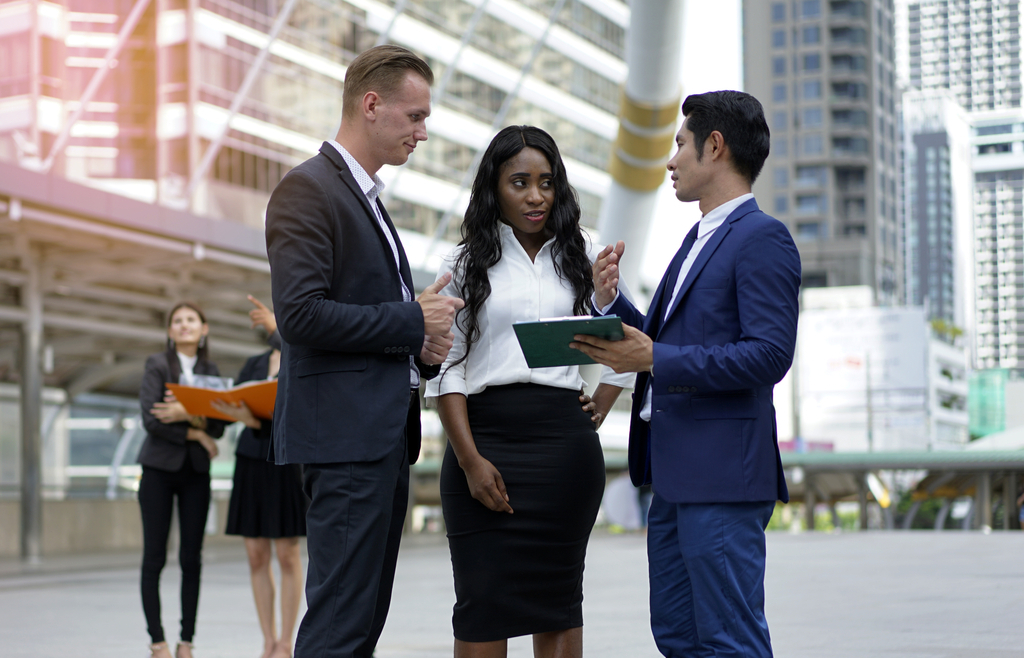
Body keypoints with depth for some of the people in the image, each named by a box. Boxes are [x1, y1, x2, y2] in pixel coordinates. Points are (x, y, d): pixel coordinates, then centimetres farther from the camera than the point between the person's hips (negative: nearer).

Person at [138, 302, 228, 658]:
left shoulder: (211, 371, 11)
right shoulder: (157, 365, 1)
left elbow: (218, 426, 1)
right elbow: (150, 420, -10)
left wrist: (188, 415, -17)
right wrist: (196, 434, -8)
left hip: (195, 472, 3)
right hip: (159, 468, -3)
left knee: (191, 558, 1)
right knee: (154, 557, -2)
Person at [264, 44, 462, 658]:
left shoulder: (368, 198, 21)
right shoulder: (308, 188, -9)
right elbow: (301, 314, -20)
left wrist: (423, 345, 6)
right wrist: (413, 321, -12)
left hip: (386, 433, 10)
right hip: (344, 430, -10)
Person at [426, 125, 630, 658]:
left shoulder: (578, 263, 13)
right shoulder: (465, 265, 5)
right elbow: (446, 371, -2)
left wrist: (603, 404, 8)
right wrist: (469, 460, -12)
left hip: (564, 442, 2)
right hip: (486, 435, -2)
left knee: (558, 601, 6)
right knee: (484, 601, -3)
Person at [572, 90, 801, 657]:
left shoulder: (762, 239, -10)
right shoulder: (698, 240, 21)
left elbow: (770, 354, -20)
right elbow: (658, 339, 21)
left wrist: (655, 360, -21)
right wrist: (609, 301, 3)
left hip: (722, 476, -10)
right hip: (674, 476, 10)